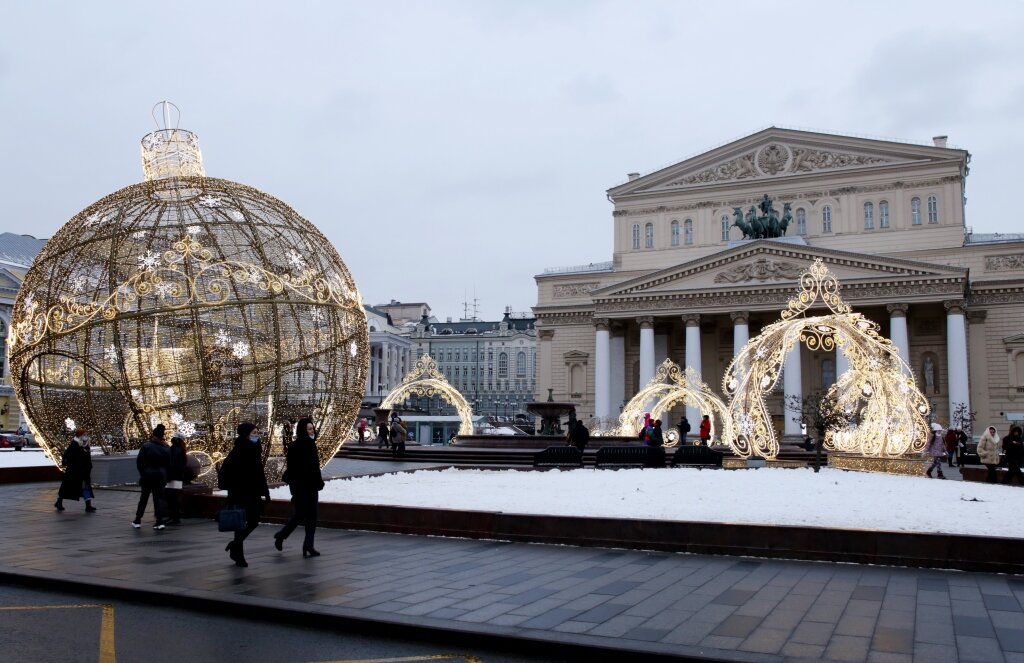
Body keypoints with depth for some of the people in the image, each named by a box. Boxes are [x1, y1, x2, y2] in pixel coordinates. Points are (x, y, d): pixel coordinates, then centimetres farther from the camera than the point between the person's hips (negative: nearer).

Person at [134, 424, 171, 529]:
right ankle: (160, 521, -6)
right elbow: (168, 464, 5)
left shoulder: (146, 446, -8)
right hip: (160, 476, 1)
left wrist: (142, 472, 4)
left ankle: (137, 521, 20)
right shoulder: (165, 448, 2)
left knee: (143, 498, 11)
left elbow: (139, 461, -7)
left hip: (147, 475, -1)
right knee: (159, 498, 3)